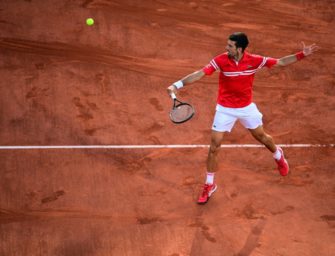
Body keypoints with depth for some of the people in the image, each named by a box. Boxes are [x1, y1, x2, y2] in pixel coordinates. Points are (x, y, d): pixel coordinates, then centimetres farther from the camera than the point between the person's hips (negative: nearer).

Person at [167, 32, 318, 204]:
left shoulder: (254, 60, -16)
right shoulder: (220, 60, -20)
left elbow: (281, 62, -7)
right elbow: (199, 74, -25)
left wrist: (302, 55, -17)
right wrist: (177, 84, -36)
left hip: (247, 107, 1)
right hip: (225, 109, -1)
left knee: (261, 136, 18)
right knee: (214, 146, -3)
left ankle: (278, 156, 54)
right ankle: (209, 185, 13)